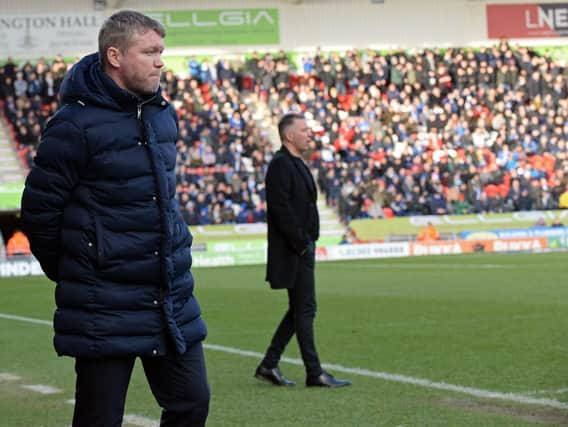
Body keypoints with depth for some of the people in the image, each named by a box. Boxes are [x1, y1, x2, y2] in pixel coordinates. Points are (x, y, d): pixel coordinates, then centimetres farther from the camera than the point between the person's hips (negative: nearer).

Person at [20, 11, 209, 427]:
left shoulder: (164, 115, 9)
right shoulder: (76, 124, -14)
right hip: (106, 311, -7)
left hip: (173, 298, 7)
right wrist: (71, 272, 2)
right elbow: (39, 209, -9)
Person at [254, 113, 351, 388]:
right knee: (305, 309, -5)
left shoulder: (296, 164, 18)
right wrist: (301, 244, -19)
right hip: (293, 251, -10)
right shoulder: (280, 164, -13)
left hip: (303, 248, 10)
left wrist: (308, 243, 13)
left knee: (299, 310, 12)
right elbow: (281, 209, -21)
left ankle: (269, 365, 16)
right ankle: (314, 373, 0)